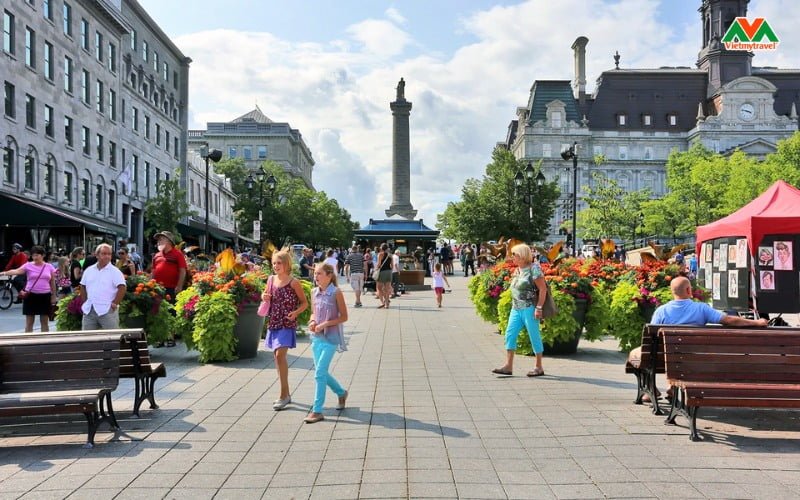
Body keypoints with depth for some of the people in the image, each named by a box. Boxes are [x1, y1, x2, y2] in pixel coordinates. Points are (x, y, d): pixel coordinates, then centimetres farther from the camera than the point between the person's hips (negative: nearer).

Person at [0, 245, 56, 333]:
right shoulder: (28, 265, -2)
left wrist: (53, 296, 7)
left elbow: (52, 283, 9)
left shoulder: (49, 267, 4)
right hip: (31, 295, -1)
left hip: (45, 296, 1)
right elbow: (16, 271, -18)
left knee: (45, 321, 8)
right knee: (29, 322, 3)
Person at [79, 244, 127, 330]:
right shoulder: (89, 270, 13)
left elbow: (122, 288, -11)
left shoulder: (115, 271, -3)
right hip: (89, 310, 5)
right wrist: (85, 302, 10)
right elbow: (83, 287, 20)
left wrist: (115, 303, -13)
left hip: (107, 310, -5)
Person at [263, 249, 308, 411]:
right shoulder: (271, 280, 6)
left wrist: (296, 312, -21)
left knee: (280, 355, -16)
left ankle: (284, 395, -7)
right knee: (277, 357, 11)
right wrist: (264, 297, -3)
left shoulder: (293, 282, -10)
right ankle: (286, 394, 24)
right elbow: (267, 297, 20)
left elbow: (305, 303, -3)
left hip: (287, 324, -7)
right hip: (274, 323, 7)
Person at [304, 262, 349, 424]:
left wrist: (325, 324, -18)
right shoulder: (314, 292, 5)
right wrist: (312, 321, -5)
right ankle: (341, 393, 39)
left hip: (331, 338, -6)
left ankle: (317, 411, -2)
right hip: (317, 337, 6)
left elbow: (344, 317, -9)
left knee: (319, 373, -10)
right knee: (321, 372, 14)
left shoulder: (336, 293, -11)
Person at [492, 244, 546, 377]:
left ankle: (539, 367, 12)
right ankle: (508, 366, 5)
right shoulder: (517, 270, 13)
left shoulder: (533, 268, -11)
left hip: (529, 309, -8)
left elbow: (543, 289, -14)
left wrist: (539, 308, -18)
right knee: (510, 334, 2)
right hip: (516, 309, 8)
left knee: (534, 336, 1)